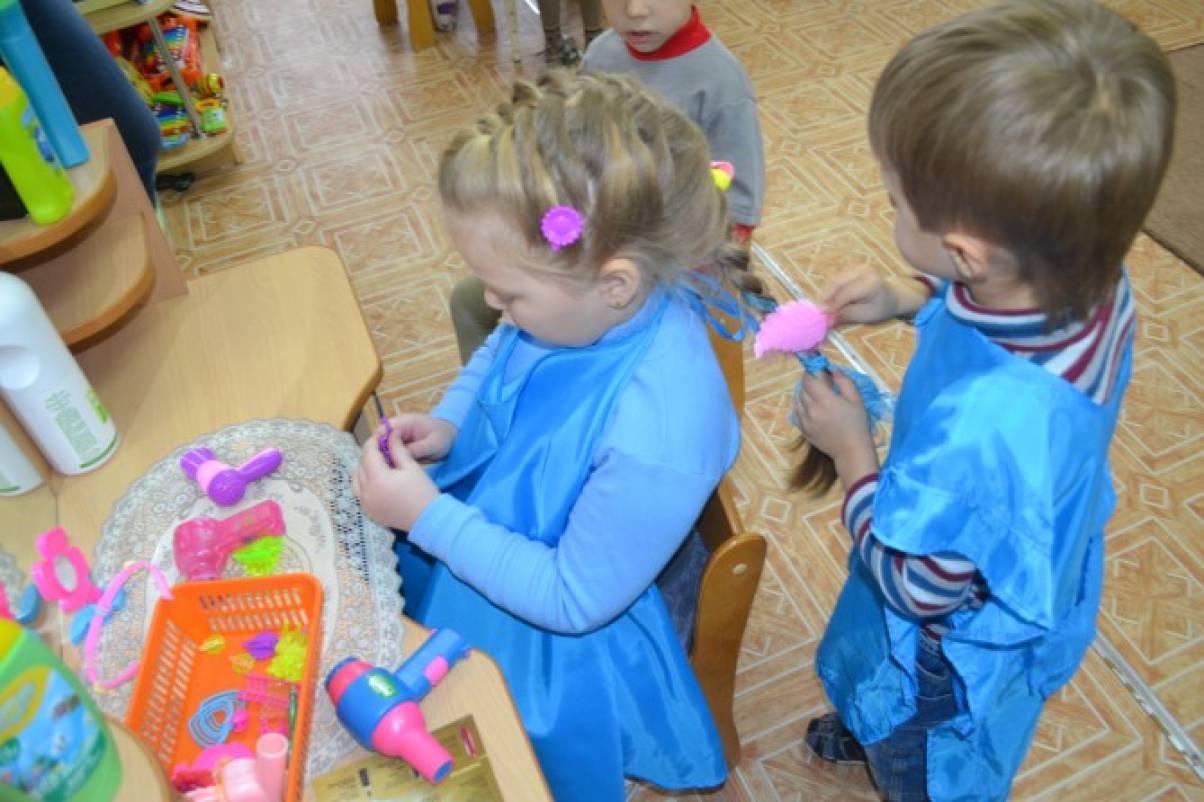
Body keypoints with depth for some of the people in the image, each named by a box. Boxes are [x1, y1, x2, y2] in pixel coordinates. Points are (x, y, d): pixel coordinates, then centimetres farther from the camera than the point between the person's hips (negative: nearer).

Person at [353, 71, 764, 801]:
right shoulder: (580, 301, -19)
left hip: (552, 639, -7)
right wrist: (450, 425, -13)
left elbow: (573, 599, -27)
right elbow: (494, 359, 5)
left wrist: (427, 517, -27)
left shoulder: (658, 438, -40)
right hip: (476, 537, 7)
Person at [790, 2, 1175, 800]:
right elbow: (1017, 313, 1)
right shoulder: (1093, 282, -25)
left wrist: (851, 448, -19)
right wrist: (911, 299, -14)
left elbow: (914, 583, -30)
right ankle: (872, 729, 71)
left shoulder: (979, 428, -49)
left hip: (962, 643, -7)